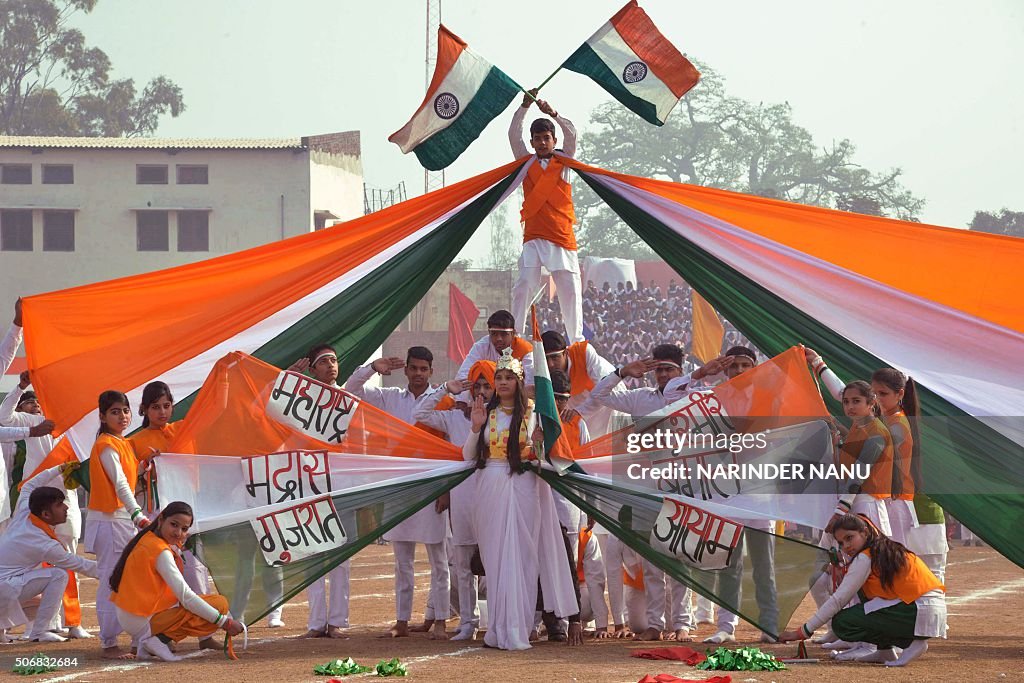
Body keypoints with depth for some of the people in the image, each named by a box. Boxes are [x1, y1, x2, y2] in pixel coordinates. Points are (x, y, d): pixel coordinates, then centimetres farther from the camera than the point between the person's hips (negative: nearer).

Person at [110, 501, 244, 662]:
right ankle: (159, 639, -11)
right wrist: (225, 622, -21)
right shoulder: (161, 551, -19)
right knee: (220, 603, -12)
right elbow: (186, 597, -22)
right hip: (143, 621, -10)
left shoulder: (144, 539, 8)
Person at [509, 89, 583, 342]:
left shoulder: (563, 161, 10)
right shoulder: (526, 163, 11)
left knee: (570, 289, 0)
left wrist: (553, 114, -17)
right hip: (533, 236, 0)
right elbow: (513, 134, 3)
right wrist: (525, 106, -6)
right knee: (524, 287, -10)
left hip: (562, 236, 0)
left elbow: (571, 134, -4)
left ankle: (577, 339, 7)